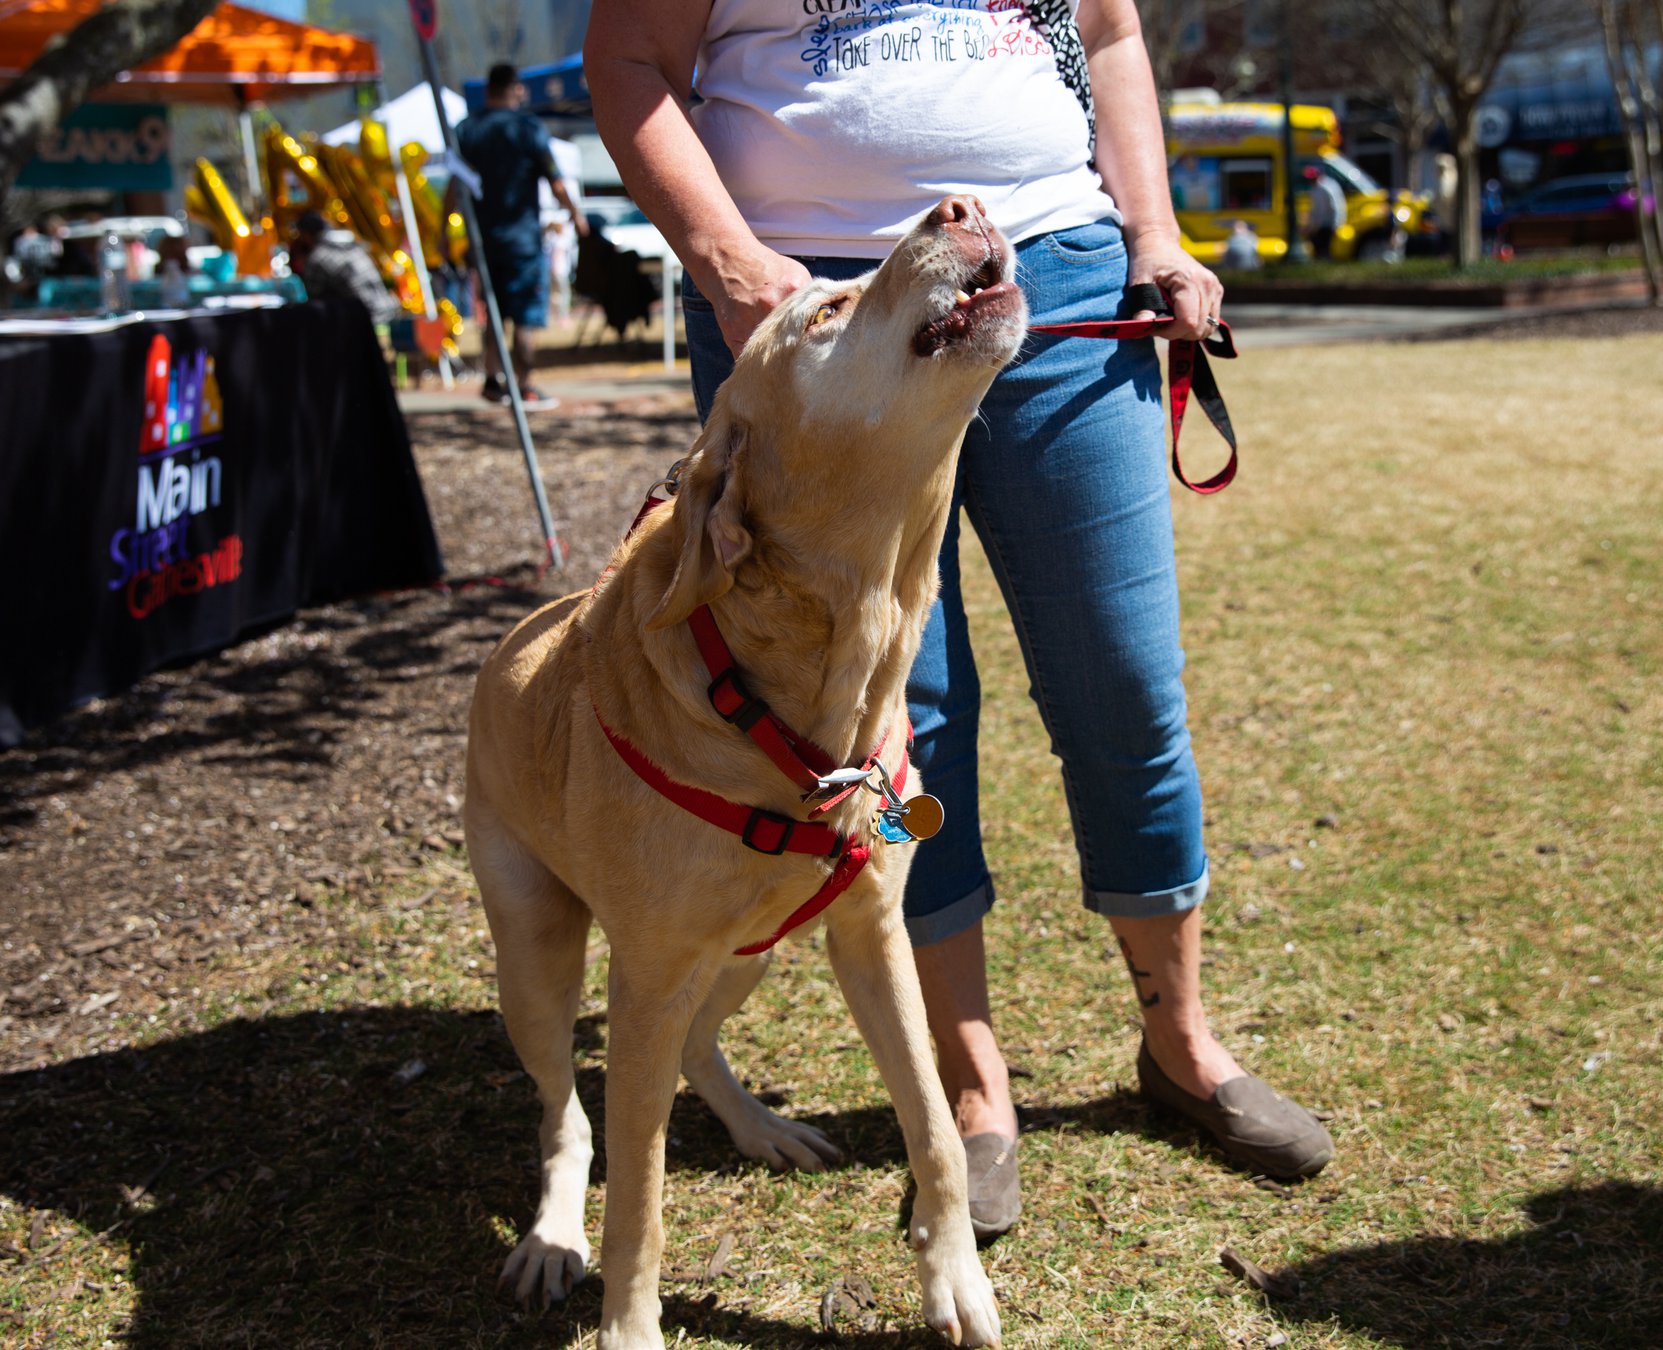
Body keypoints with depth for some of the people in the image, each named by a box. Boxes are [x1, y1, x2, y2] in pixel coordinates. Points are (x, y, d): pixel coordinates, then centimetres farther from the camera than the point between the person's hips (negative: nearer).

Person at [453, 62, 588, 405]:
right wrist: (575, 215, 9)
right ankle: (523, 386, 1)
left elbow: (453, 184, 3)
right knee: (526, 316, 1)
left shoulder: (466, 130, 4)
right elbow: (555, 182, -6)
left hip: (483, 235, 4)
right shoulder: (529, 128, -7)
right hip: (523, 235, -4)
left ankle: (493, 378, 11)